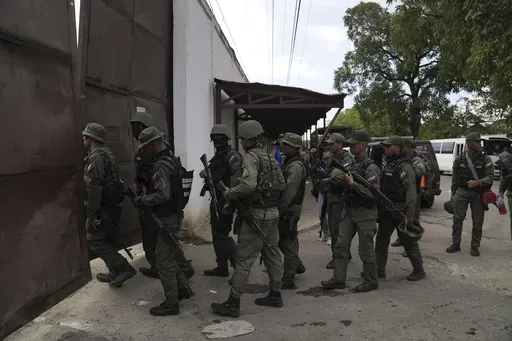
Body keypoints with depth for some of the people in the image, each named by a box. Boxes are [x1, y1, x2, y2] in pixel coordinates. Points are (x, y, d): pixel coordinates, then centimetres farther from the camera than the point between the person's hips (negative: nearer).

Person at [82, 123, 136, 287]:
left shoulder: (96, 157, -18)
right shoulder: (108, 154, 12)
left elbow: (94, 188, -25)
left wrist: (91, 215, -24)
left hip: (104, 207, -10)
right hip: (114, 205, 10)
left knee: (95, 241, -2)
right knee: (107, 240, 17)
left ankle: (125, 269, -4)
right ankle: (115, 274, 25)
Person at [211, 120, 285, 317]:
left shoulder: (251, 156, -14)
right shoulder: (270, 157, 12)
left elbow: (248, 184, -29)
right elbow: (282, 185, 15)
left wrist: (229, 194, -16)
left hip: (256, 214, -9)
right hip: (273, 212, 9)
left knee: (244, 259, -3)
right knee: (272, 253, 17)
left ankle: (233, 304, 3)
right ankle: (275, 295, 28)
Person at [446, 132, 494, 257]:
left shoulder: (486, 159, -2)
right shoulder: (459, 159, 3)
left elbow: (490, 177, -7)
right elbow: (455, 178, 11)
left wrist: (478, 183, -25)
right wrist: (453, 195, 12)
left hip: (478, 194, -1)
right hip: (462, 192, 1)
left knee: (478, 222, 2)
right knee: (457, 219, 0)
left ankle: (475, 247, 16)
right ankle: (456, 244, 13)